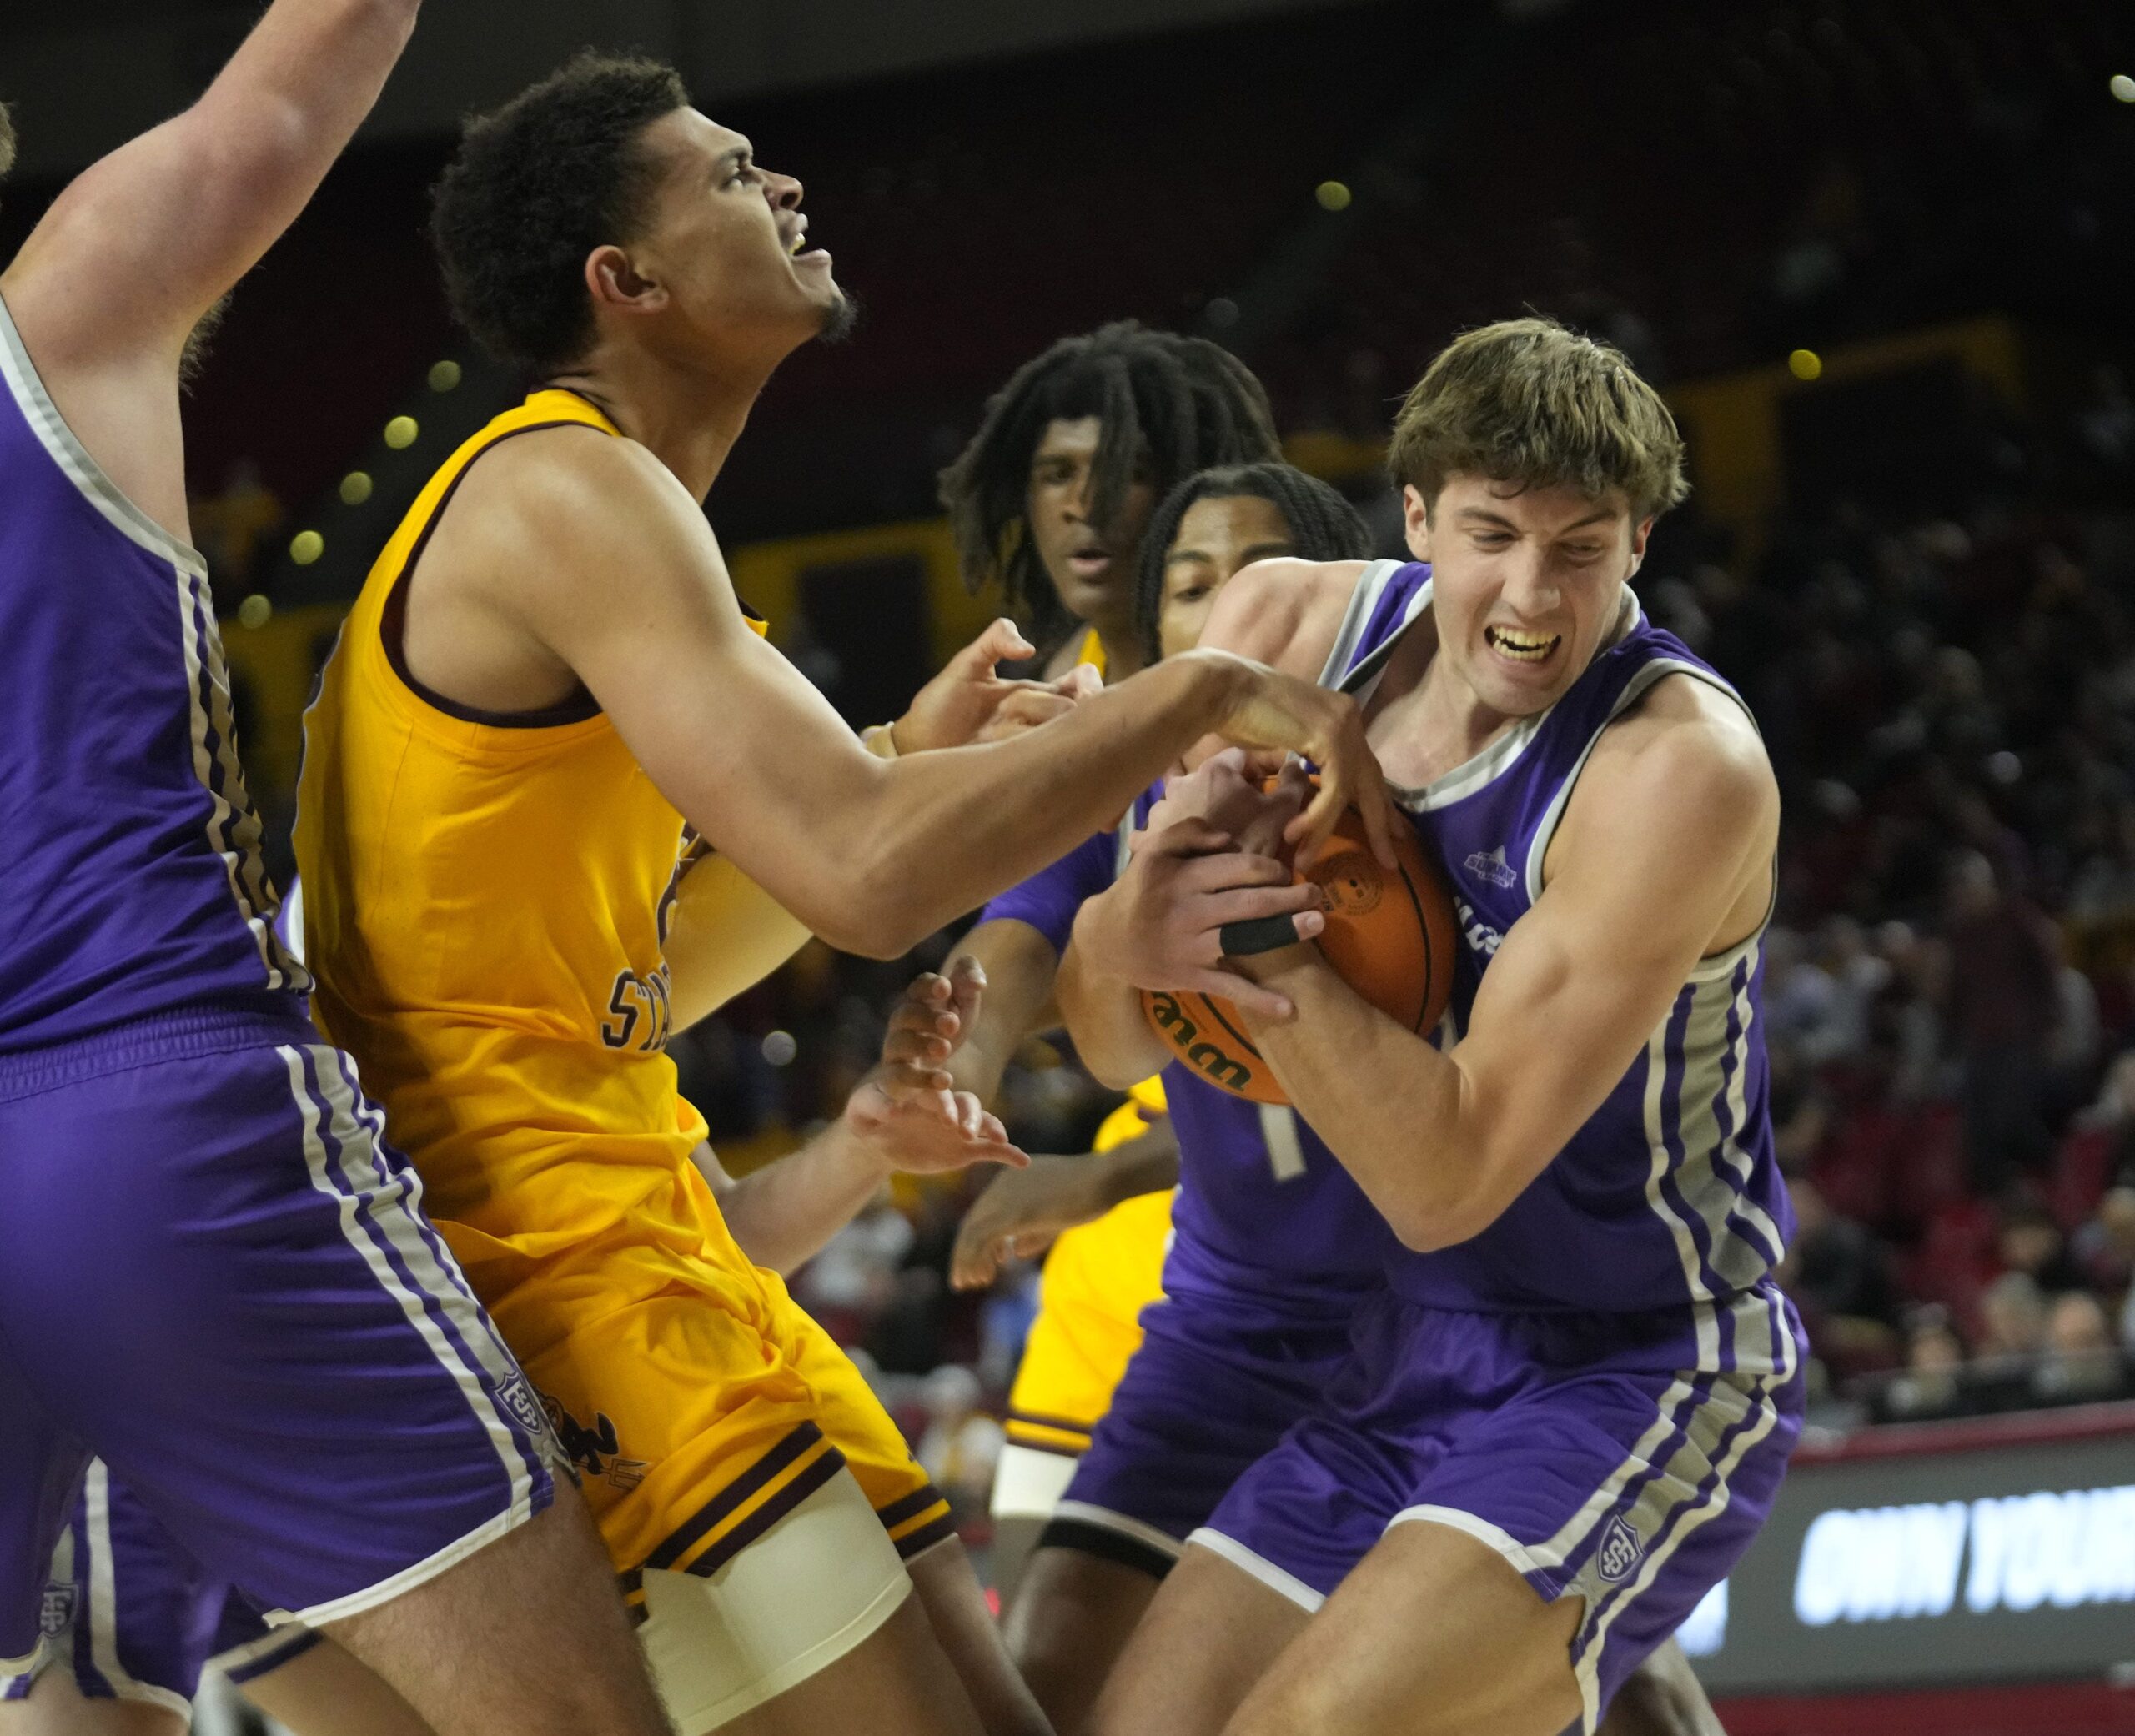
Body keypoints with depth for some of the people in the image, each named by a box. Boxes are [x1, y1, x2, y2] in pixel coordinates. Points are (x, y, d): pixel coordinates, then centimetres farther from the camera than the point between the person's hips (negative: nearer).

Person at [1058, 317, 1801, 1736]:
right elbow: (1114, 1044, 1)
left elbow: (1448, 1178, -26)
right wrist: (1136, 928, -22)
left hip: (1643, 1379, -7)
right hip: (1409, 1368, 7)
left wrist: (1257, 934, -31)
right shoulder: (1293, 630, -4)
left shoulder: (1680, 765, -23)